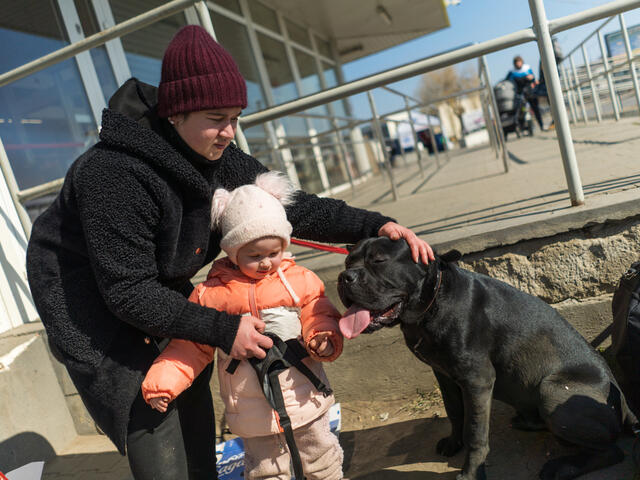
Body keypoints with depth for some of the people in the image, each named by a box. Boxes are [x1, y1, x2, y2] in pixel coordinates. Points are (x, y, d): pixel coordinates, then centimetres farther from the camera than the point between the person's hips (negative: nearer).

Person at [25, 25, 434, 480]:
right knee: (151, 417, -9)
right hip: (86, 293, -6)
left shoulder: (224, 162, -11)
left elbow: (293, 206, -9)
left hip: (160, 285, 7)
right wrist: (223, 328, -30)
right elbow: (128, 293, -30)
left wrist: (375, 225, -20)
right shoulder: (116, 174, -34)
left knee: (193, 391, 9)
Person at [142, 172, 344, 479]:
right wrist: (161, 382, -10)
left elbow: (319, 316, -3)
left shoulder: (299, 280, -6)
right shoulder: (211, 293, -7)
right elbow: (191, 346, -1)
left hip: (302, 395, 1)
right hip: (251, 406, 0)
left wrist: (324, 340, -25)